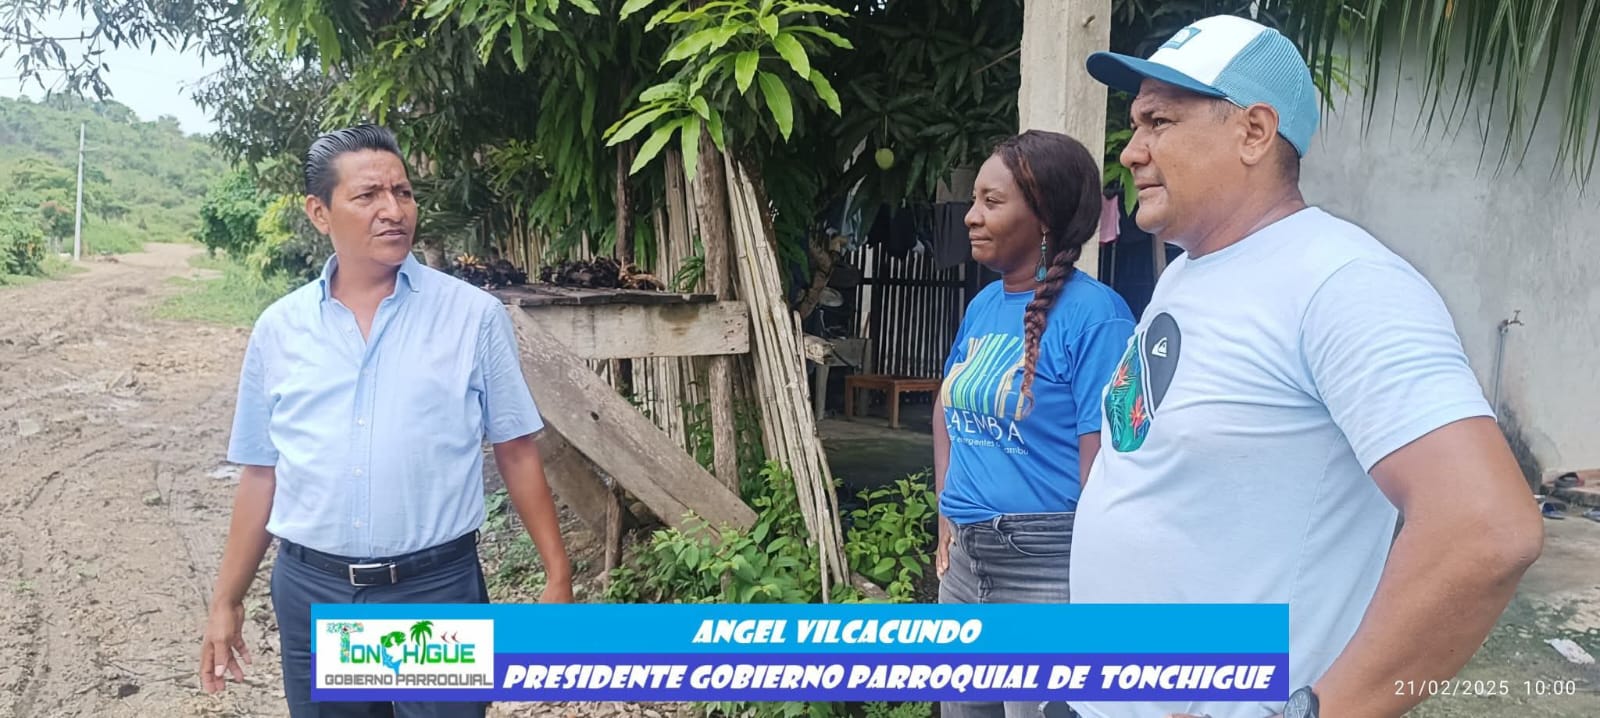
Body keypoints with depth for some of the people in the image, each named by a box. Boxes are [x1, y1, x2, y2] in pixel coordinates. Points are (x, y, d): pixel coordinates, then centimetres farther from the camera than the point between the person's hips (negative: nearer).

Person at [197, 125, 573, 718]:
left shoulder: (474, 315, -5)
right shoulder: (278, 328, 3)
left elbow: (516, 452, -1)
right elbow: (261, 473, 10)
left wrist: (558, 577, -3)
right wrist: (226, 601, 12)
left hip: (437, 587, -2)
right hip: (310, 592, 3)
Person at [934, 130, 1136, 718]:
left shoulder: (1094, 313, -15)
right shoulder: (982, 305, 8)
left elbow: (1106, 465, -18)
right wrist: (947, 510, 13)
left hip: (1048, 564, -8)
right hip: (966, 557, 8)